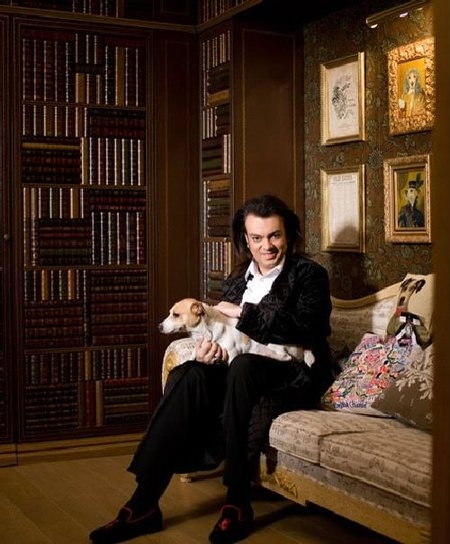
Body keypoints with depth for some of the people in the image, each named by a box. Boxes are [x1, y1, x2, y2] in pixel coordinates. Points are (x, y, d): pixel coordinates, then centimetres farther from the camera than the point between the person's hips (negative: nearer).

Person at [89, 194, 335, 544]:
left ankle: (238, 502, -30)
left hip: (295, 376, -5)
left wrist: (243, 312, -14)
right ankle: (144, 502, -29)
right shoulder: (237, 279, 16)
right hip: (243, 372, 5)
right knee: (191, 376, -26)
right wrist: (206, 348, -12)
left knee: (242, 366, -36)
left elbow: (302, 330, -15)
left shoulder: (310, 274, 0)